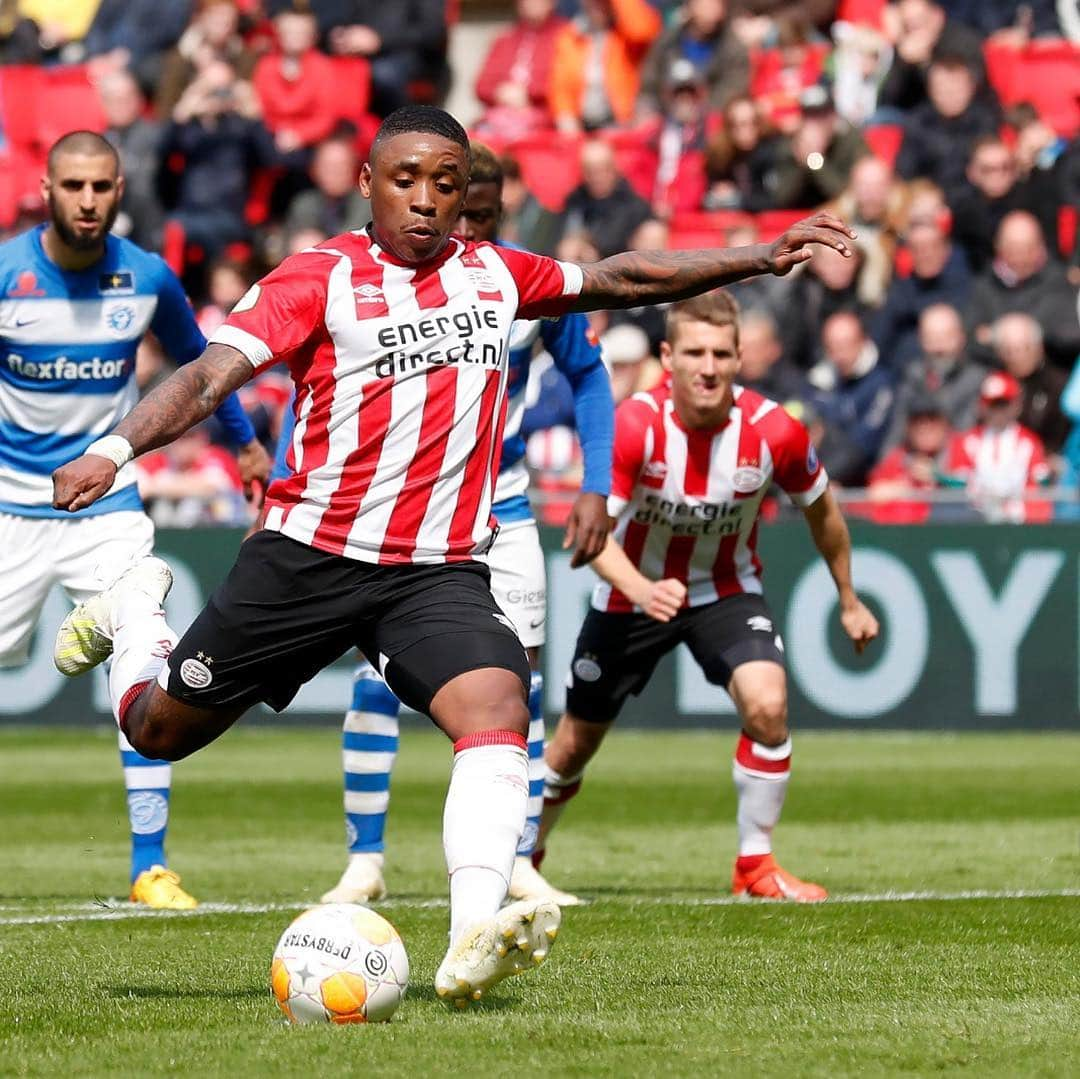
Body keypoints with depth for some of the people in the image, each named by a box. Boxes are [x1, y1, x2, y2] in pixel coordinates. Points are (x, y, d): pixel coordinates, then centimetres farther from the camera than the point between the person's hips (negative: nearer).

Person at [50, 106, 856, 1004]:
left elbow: (624, 279, 20)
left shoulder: (494, 276, 8)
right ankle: (137, 609, 45)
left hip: (440, 573, 2)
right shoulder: (320, 280, -8)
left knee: (499, 705, -27)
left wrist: (762, 258, 17)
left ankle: (473, 941, -37)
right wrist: (116, 448, -35)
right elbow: (210, 376, -18)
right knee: (159, 731, 10)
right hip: (307, 558, -2)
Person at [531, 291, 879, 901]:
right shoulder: (634, 427, -28)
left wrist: (849, 602, 9)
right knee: (577, 742, 11)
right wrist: (642, 591, -53)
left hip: (727, 591, 1)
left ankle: (756, 864, -9)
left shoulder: (774, 432, -22)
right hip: (634, 593, -1)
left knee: (767, 705, -25)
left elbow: (822, 511, -1)